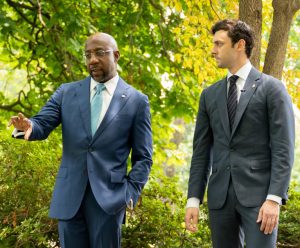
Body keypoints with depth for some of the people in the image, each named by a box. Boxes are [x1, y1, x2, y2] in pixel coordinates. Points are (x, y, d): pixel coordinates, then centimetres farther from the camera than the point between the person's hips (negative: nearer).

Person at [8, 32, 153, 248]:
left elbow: (143, 157, 5)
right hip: (69, 196, 2)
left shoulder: (136, 101, 4)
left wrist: (130, 194, -7)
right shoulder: (66, 93, 10)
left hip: (108, 197, -2)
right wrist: (27, 126, -23)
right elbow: (42, 125, 1)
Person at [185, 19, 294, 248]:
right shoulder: (209, 94, 15)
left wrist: (274, 198, -16)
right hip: (220, 195, 5)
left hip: (258, 193, -4)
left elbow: (283, 148, -6)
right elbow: (201, 150, 13)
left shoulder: (272, 88, 0)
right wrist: (193, 199, 5)